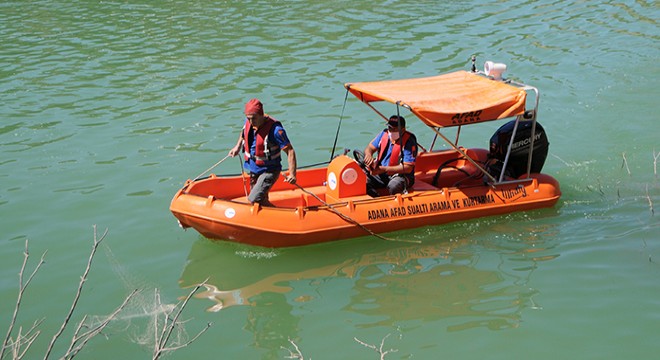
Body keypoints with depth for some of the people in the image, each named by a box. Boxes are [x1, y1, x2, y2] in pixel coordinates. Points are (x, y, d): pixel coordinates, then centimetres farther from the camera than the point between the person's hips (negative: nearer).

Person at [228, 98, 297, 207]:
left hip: (269, 170, -7)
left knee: (254, 200, -19)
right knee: (262, 201, 17)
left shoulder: (275, 129, -27)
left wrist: (292, 174, -31)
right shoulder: (248, 122, -7)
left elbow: (290, 151, -25)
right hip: (253, 169, 7)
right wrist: (238, 147, 9)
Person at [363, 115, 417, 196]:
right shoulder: (384, 134, 3)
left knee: (393, 186, -40)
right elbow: (370, 148, 9)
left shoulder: (409, 141, -15)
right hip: (380, 172, 5)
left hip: (400, 175, -5)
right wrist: (368, 155, -19)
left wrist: (384, 169, -27)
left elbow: (408, 168, -20)